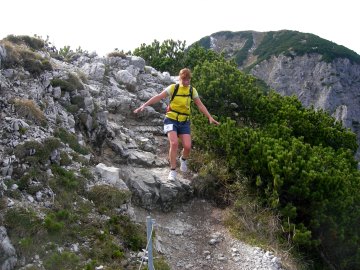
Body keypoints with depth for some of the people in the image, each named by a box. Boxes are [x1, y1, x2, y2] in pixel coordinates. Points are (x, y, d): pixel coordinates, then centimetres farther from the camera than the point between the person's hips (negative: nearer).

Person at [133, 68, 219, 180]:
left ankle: (183, 159, 26)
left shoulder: (192, 90, 3)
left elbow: (200, 105, 7)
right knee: (174, 143, -21)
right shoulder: (173, 88, -5)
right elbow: (158, 97, -9)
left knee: (187, 146, -11)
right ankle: (173, 170, -6)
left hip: (184, 122, 3)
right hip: (171, 120, -2)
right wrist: (144, 105, -16)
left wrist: (210, 117, 0)